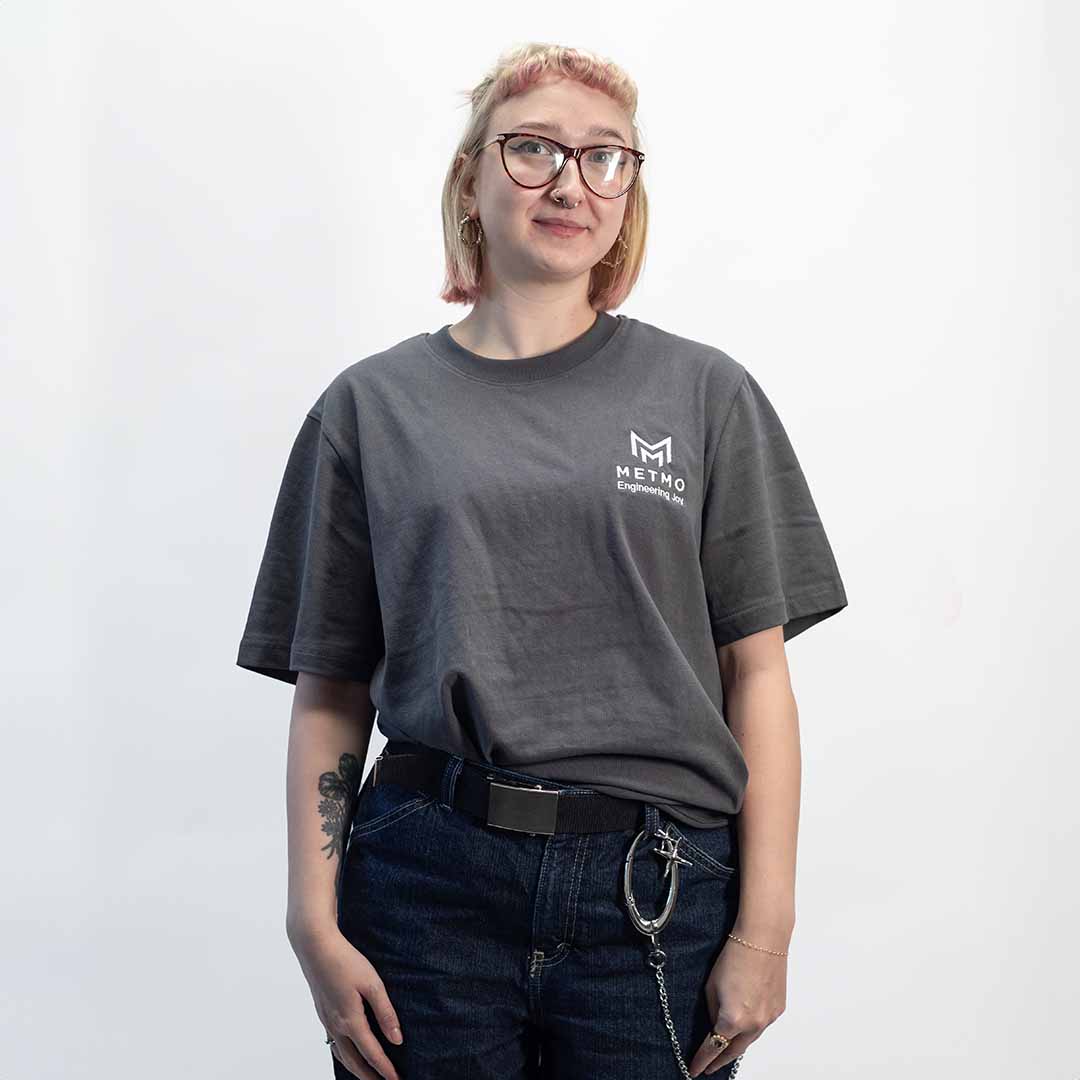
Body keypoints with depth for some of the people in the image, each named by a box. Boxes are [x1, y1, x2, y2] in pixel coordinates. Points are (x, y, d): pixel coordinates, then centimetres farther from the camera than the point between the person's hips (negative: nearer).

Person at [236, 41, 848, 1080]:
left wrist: (765, 929, -4)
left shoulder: (705, 395, 6)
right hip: (430, 885, 0)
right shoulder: (373, 406, 7)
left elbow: (756, 673, 2)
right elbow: (329, 693, 6)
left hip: (657, 892, 0)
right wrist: (315, 926, -2)